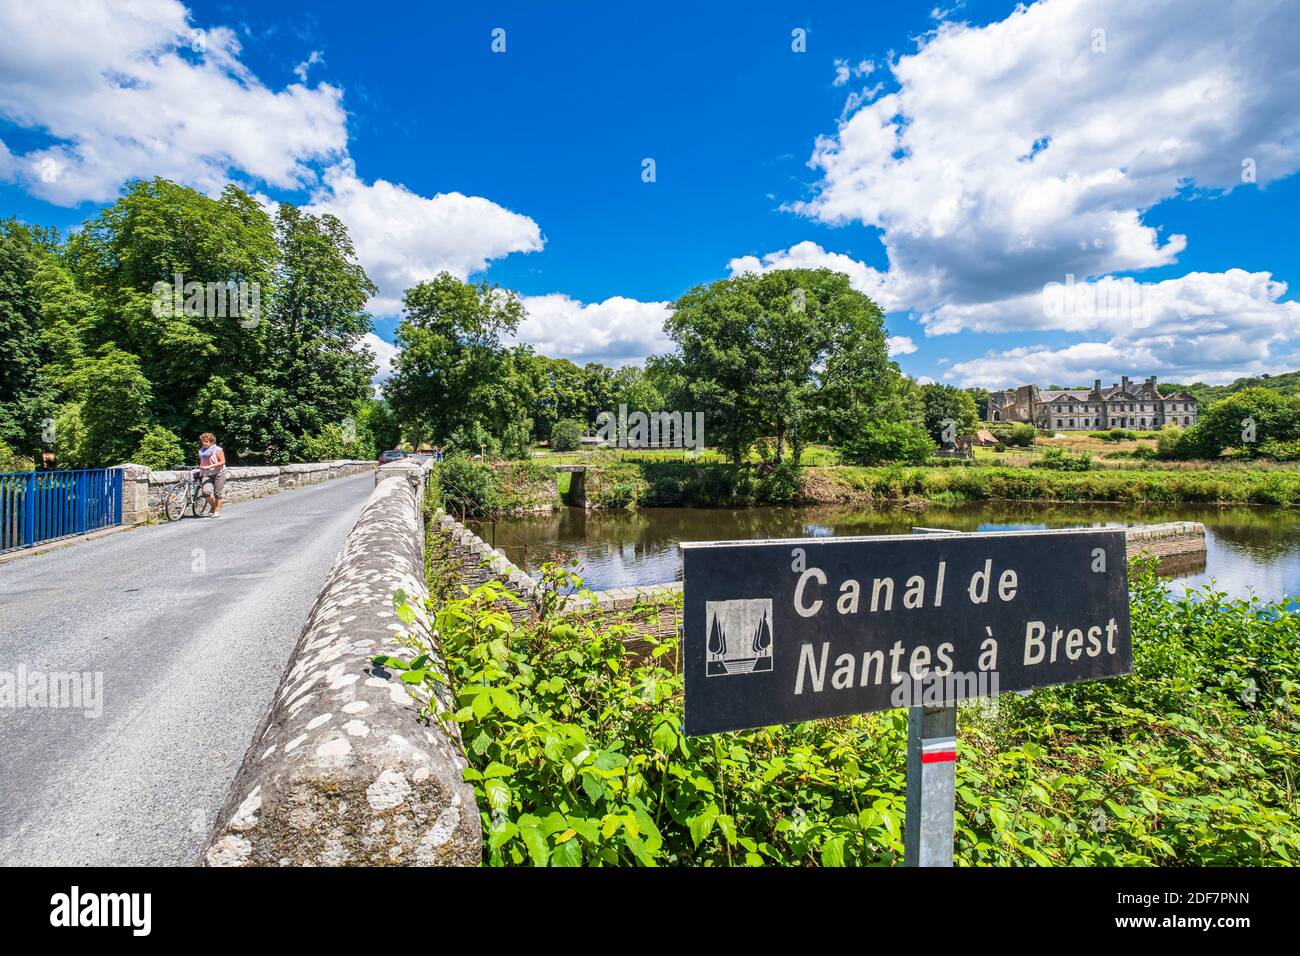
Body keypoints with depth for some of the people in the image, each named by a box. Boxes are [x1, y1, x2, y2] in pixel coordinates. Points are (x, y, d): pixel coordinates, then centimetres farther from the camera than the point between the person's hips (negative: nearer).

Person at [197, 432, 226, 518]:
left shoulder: (217, 449, -6)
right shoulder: (201, 451, 11)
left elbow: (222, 462, -12)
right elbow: (201, 462, 24)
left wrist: (209, 466, -19)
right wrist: (200, 469, 14)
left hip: (218, 473, -4)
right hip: (207, 474, 4)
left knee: (217, 493, -3)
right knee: (205, 492, -15)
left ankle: (217, 511, 9)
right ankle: (213, 506, 11)